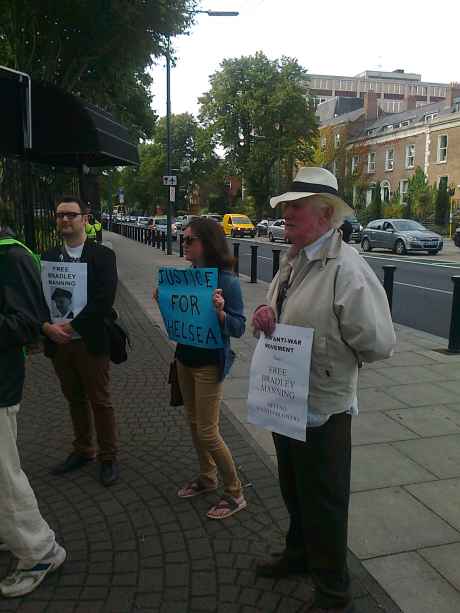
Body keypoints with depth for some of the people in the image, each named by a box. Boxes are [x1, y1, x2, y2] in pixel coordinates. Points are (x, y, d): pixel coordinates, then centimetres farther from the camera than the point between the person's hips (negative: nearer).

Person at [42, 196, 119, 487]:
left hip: (90, 342, -4)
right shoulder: (48, 257, 7)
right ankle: (83, 451, 34)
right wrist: (47, 327, -15)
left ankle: (109, 457, 21)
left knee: (100, 402, 6)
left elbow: (103, 301, -16)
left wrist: (71, 326, -19)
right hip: (58, 342, 5)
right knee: (75, 400, 18)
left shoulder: (103, 255, -7)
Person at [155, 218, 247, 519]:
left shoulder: (227, 280, -19)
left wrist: (220, 312, -35)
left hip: (209, 364, -7)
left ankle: (235, 493, 17)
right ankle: (207, 477, 39)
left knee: (207, 432, -2)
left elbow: (239, 328, -17)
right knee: (194, 423, 18)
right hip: (185, 358, 8)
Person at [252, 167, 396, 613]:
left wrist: (322, 354, -12)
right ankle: (299, 554, 54)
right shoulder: (291, 260, 5)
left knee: (324, 504, 12)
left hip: (322, 409, -8)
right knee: (293, 490, 27)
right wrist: (265, 314, -8)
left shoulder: (347, 268, -24)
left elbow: (379, 344, -24)